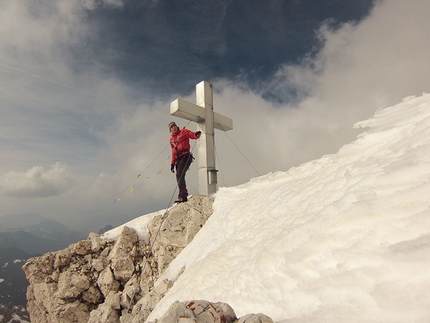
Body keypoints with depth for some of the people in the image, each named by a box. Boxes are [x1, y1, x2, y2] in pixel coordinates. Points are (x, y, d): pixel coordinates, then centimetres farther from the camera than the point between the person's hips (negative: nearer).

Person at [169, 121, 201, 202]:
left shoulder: (183, 132, 7)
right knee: (179, 176, 3)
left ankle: (183, 196, -21)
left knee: (179, 174, -19)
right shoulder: (172, 139, 23)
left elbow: (193, 135, -4)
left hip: (185, 156, -7)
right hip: (178, 158, 7)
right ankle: (183, 195, 8)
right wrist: (172, 163, 16)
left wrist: (197, 134, -28)